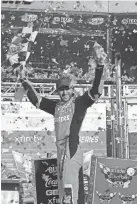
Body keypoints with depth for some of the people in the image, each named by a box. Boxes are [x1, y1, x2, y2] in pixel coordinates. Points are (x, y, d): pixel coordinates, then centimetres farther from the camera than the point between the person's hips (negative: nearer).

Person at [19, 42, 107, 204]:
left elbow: (96, 91, -15)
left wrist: (99, 66, -27)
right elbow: (36, 100, 30)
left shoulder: (79, 103, -1)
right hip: (60, 152, 7)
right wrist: (26, 84, 36)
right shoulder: (56, 106, 16)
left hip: (72, 151, -7)